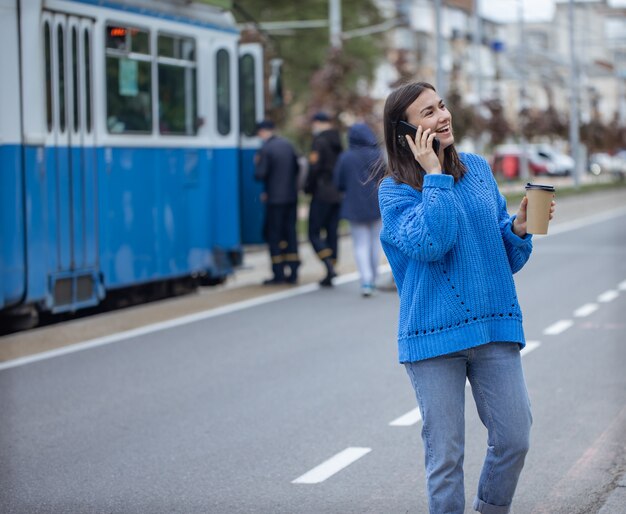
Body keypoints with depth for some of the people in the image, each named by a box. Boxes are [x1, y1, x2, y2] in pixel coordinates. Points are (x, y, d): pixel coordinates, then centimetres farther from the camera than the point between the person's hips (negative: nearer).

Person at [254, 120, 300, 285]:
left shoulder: (265, 149, -13)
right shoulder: (288, 145, 8)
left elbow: (260, 175, -16)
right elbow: (297, 168, 14)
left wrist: (257, 164, 4)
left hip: (275, 198, -6)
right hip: (291, 196, 6)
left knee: (274, 235, 1)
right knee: (290, 233, 10)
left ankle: (278, 274, 0)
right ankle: (293, 272, 9)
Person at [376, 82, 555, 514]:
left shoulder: (478, 169, 11)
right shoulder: (395, 189, -2)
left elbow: (508, 257, 16)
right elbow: (429, 243, -22)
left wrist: (519, 230, -6)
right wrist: (435, 176, -15)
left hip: (495, 327, 4)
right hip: (434, 334, -4)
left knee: (514, 438, 2)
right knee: (445, 454, 2)